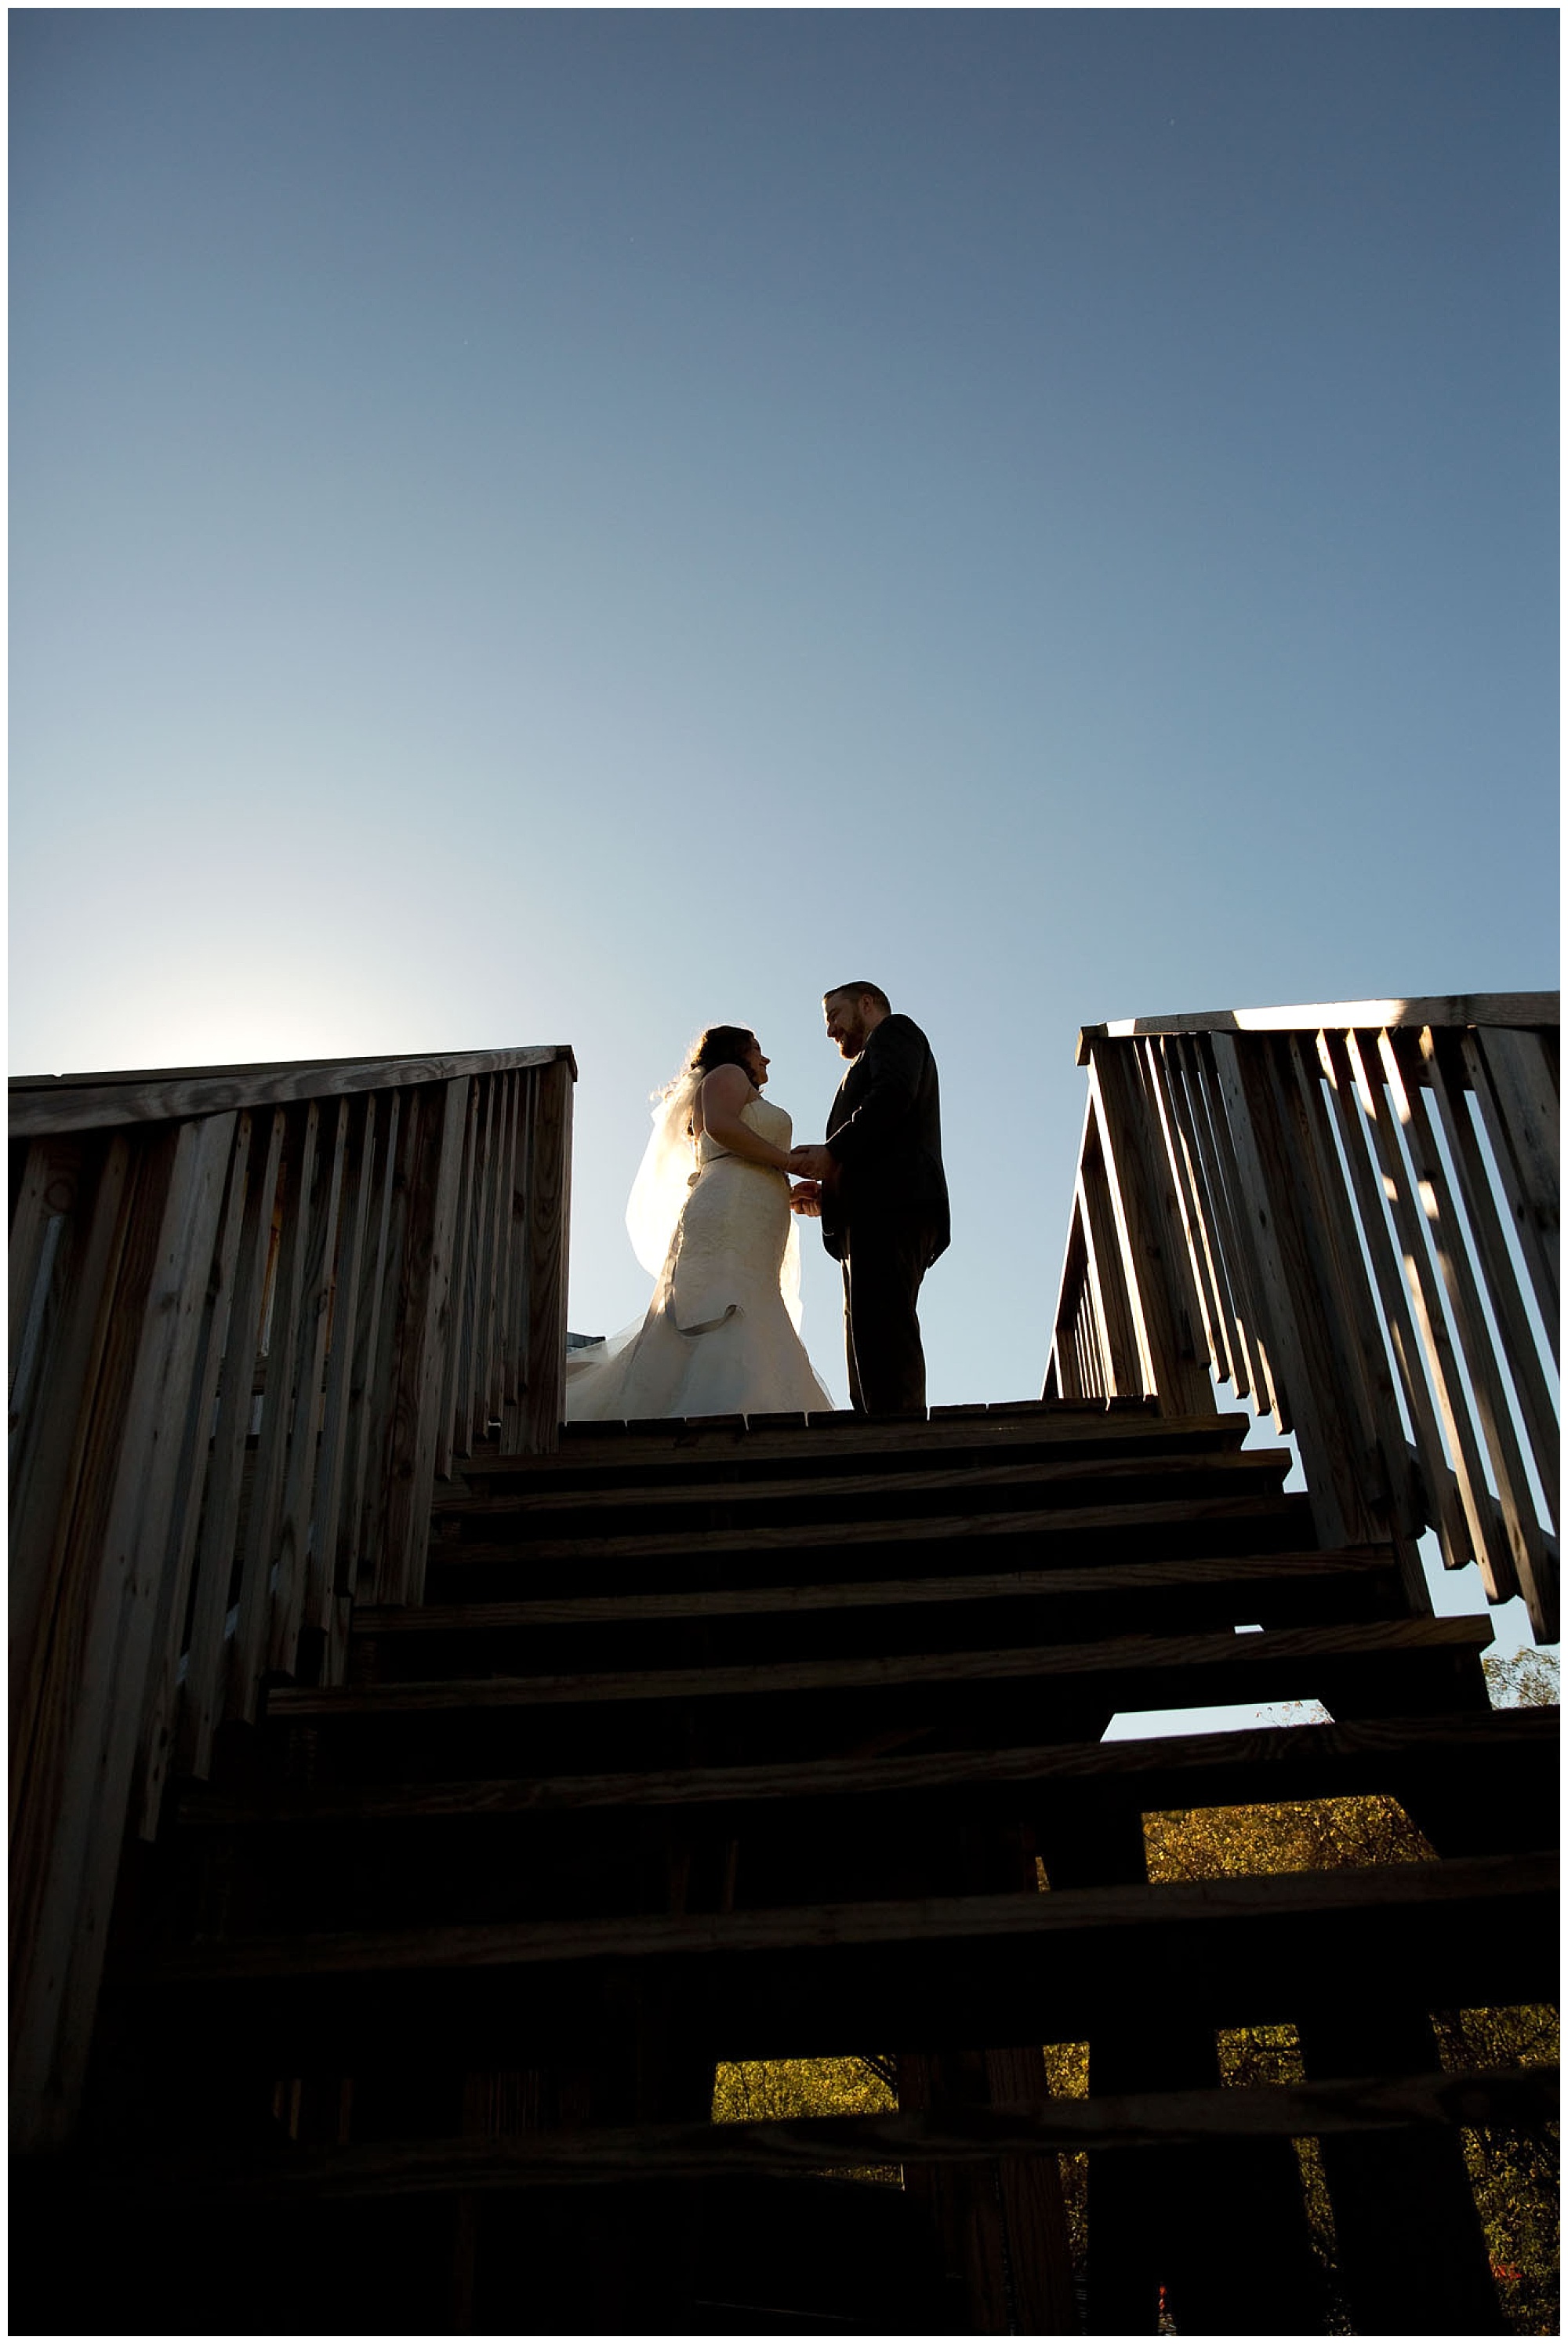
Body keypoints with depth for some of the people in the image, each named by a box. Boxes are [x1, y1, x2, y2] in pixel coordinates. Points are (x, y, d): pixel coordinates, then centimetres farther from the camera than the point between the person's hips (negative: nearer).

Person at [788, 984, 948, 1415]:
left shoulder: (895, 1030, 15)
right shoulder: (873, 1059, 39)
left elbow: (894, 1093, -8)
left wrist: (832, 1153, -10)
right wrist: (829, 1195, 15)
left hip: (889, 1201, -9)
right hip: (877, 1206, 9)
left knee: (879, 1321, -23)